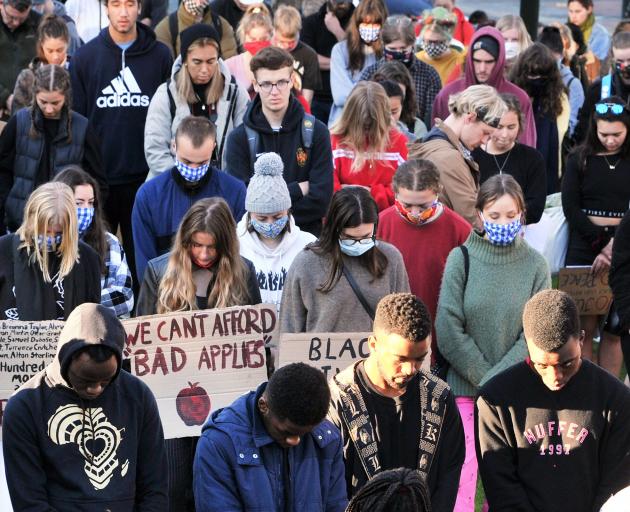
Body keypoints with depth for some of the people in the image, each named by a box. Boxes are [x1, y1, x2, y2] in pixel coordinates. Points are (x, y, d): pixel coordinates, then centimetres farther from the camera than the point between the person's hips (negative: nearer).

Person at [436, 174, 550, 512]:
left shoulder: (535, 265, 2)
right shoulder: (462, 259, -2)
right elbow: (449, 331, -6)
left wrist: (497, 380, -12)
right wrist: (485, 379, -10)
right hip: (466, 387, -1)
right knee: (463, 475, -9)